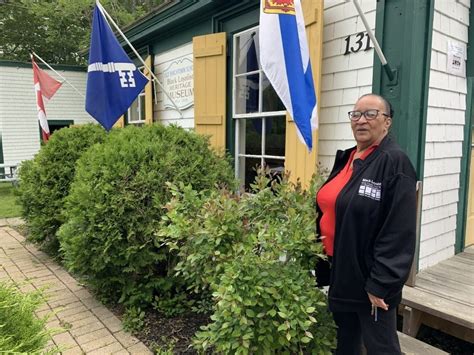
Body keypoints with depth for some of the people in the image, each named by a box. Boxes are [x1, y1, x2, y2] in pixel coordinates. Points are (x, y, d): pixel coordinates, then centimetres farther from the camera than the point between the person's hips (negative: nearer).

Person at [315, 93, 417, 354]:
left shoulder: (394, 163, -15)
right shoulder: (345, 159, 8)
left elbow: (398, 232, -20)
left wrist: (380, 284, -19)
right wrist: (322, 266, 13)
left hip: (369, 280, -7)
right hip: (339, 273, 7)